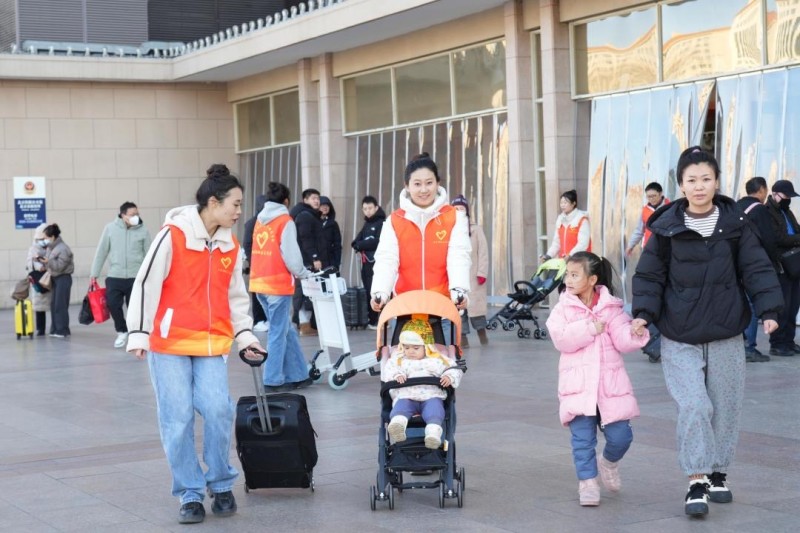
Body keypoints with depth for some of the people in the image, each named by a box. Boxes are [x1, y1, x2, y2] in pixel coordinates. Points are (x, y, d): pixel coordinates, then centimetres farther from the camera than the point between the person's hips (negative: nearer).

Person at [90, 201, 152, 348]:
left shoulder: (143, 231, -1)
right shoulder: (110, 228, -1)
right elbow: (101, 252, 4)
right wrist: (94, 274, 4)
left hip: (136, 277, -1)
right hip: (114, 276, 1)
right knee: (113, 304, -6)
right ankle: (122, 332, 18)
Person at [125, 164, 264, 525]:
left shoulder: (231, 247, 9)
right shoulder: (172, 237, -9)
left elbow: (236, 297, 19)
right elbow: (146, 285, -8)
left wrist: (245, 335, 11)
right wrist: (138, 333, -11)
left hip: (212, 345, 4)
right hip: (169, 344, -4)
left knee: (218, 410, -11)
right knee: (177, 419, -4)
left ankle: (221, 484, 10)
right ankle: (190, 494, 11)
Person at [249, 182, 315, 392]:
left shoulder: (260, 221, 12)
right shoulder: (285, 222, -8)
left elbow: (262, 253, 12)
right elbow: (291, 257, -13)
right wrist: (304, 274, 4)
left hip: (260, 282, 7)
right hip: (278, 284, -7)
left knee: (286, 330, 14)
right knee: (278, 333, 1)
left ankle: (297, 375, 18)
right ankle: (274, 380, 4)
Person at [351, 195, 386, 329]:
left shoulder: (382, 223, -5)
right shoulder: (366, 224, 20)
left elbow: (377, 242, -16)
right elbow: (356, 242, 15)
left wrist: (360, 245, -5)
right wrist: (358, 244, -8)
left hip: (376, 263, -8)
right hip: (366, 263, 8)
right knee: (368, 291, 8)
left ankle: (376, 321, -8)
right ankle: (371, 319, 13)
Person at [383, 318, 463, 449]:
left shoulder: (437, 360, 21)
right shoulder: (398, 359, 23)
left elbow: (453, 370, 17)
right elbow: (389, 371, 8)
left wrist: (449, 377, -7)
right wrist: (397, 375, -15)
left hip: (431, 395, -1)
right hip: (405, 396, 1)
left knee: (434, 409, -33)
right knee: (400, 407, -32)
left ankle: (433, 434, -55)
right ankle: (397, 424, -61)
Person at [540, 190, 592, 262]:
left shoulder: (582, 220, -8)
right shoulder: (560, 219, 12)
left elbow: (583, 244, -16)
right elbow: (557, 242, 13)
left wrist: (570, 256, -28)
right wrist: (549, 255, -1)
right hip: (563, 260, 6)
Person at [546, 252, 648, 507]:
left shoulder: (611, 307, 4)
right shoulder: (563, 307, 3)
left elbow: (623, 341, -3)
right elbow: (560, 339, -12)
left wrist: (635, 333, -24)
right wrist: (591, 328, -16)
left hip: (610, 382, 0)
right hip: (578, 383, 0)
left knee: (620, 435, -1)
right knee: (583, 437, -2)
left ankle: (609, 461, 30)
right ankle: (587, 481, 11)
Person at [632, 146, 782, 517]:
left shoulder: (735, 225, -1)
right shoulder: (667, 227, -5)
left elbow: (757, 269, 0)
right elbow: (650, 274, 0)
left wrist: (768, 309, -11)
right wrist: (644, 312, -12)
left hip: (726, 336, 2)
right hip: (679, 338, -2)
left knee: (725, 408, 11)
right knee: (694, 406, -13)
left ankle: (718, 473, 30)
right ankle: (696, 482, -4)